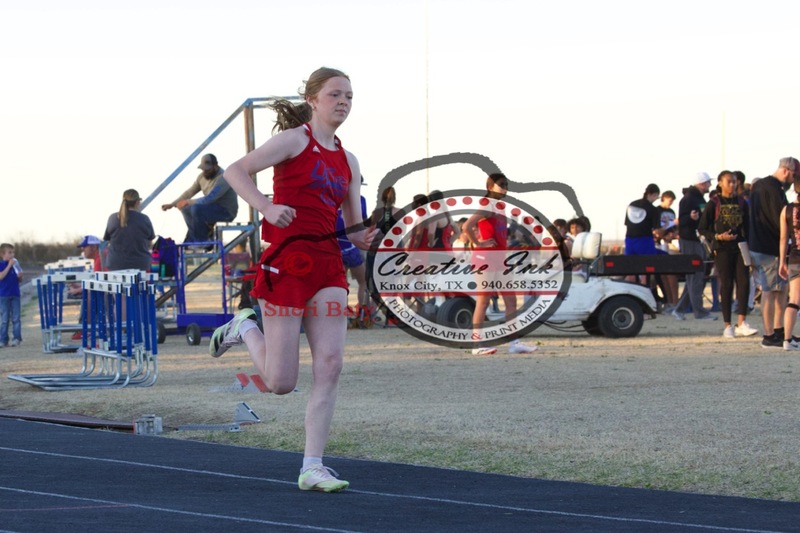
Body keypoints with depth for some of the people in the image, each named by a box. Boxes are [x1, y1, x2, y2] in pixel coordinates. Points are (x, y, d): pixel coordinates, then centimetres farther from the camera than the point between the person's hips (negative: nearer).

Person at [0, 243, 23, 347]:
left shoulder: (15, 264, 8)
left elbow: (20, 280, 15)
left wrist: (20, 276, -9)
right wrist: (9, 265, -21)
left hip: (15, 295, 3)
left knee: (16, 318, 1)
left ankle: (16, 338, 3)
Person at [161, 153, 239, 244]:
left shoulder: (223, 178, -26)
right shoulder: (202, 176, 1)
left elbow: (208, 199, -31)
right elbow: (190, 192, 11)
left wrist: (188, 202, -18)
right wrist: (172, 204, 2)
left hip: (227, 211, -9)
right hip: (213, 208, 9)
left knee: (197, 209, -29)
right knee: (186, 208, 4)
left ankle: (201, 241, -12)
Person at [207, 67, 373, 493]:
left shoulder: (347, 161, 16)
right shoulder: (295, 139, -3)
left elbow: (353, 225, 19)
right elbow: (236, 171, -10)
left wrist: (360, 237, -3)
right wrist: (266, 207, -24)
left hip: (327, 263, 6)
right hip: (288, 260, -6)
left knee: (329, 367, -6)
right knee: (281, 382, -3)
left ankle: (312, 469, -2)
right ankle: (246, 329, 28)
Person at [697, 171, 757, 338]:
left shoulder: (741, 202, 10)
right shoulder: (714, 203, -1)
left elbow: (747, 225, 16)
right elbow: (702, 228, -1)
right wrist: (717, 237, -15)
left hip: (740, 248, 3)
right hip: (722, 249, -3)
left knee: (744, 282, -10)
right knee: (726, 285, -1)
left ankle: (741, 324, -11)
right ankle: (728, 326, 5)